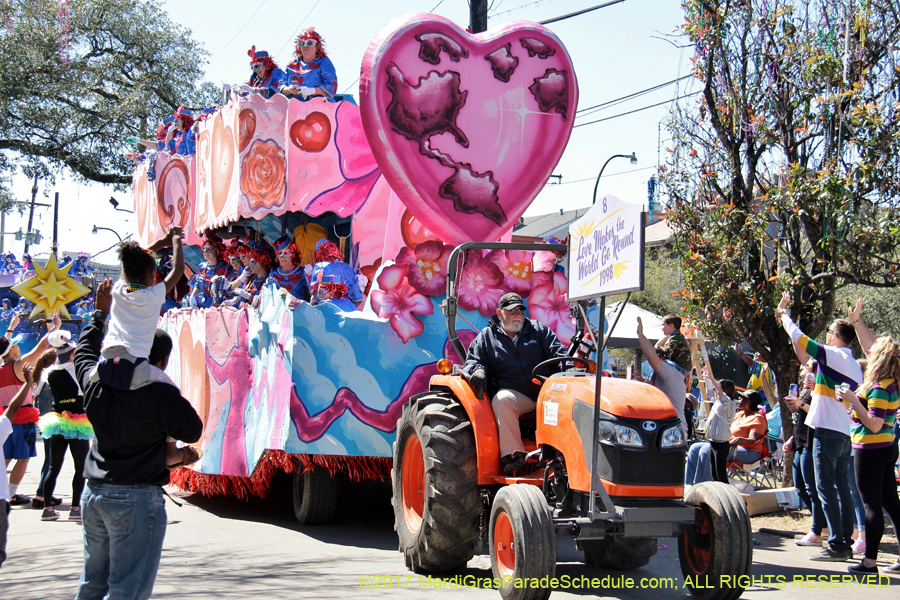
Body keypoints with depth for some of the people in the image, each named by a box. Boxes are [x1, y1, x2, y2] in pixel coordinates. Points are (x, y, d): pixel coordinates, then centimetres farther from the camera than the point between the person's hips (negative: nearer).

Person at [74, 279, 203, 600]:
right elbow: (192, 431, -5)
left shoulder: (97, 383, 2)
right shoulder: (161, 395, -16)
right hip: (137, 499, -7)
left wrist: (101, 312, 34)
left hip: (94, 494, 7)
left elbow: (85, 351, 22)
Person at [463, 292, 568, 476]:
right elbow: (473, 360, 14)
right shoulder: (486, 337, 19)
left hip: (546, 392, 1)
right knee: (502, 399, -37)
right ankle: (514, 456, -39)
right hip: (514, 393, -1)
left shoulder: (538, 330, 21)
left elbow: (557, 351, 14)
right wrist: (477, 371, -11)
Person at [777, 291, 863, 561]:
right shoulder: (854, 365, 16)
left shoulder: (833, 355, -10)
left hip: (828, 431, -9)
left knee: (826, 487, -8)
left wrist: (783, 314, 5)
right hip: (845, 433, 9)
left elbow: (799, 339, -9)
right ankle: (846, 544, 13)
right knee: (841, 487, 11)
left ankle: (837, 545, -10)